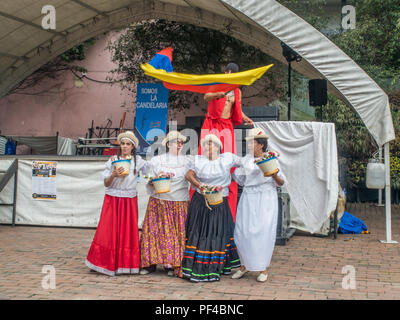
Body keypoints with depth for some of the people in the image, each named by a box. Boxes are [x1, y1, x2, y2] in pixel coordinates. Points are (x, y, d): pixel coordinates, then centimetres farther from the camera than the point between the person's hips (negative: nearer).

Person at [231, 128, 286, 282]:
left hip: (266, 200, -3)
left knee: (263, 232, -5)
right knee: (242, 231, 0)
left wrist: (275, 175, -17)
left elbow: (281, 183, 2)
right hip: (248, 199, 3)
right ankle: (244, 265, 17)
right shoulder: (246, 160, 9)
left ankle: (263, 269, 9)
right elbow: (240, 179, 16)